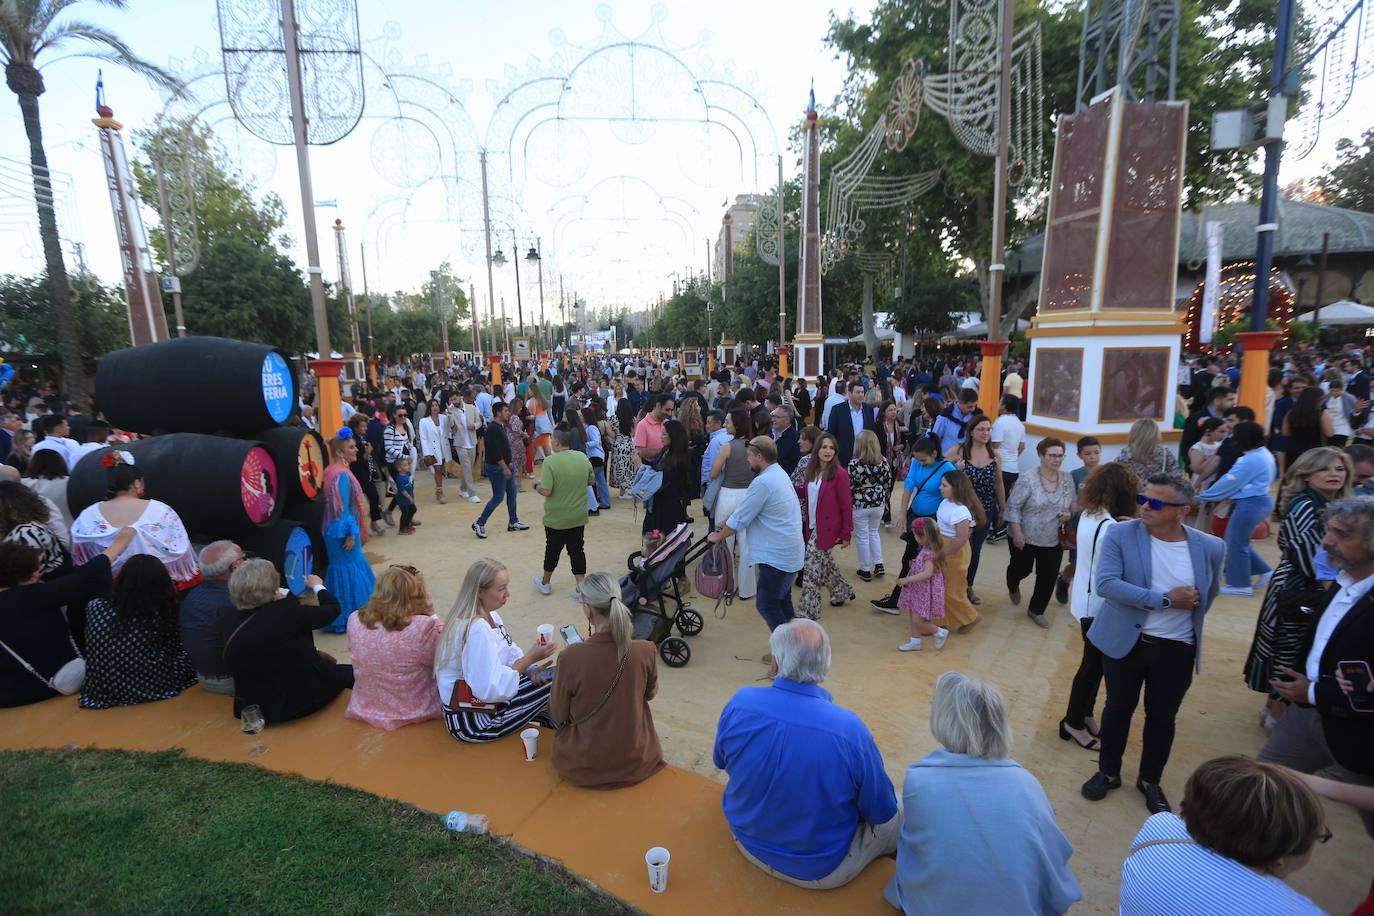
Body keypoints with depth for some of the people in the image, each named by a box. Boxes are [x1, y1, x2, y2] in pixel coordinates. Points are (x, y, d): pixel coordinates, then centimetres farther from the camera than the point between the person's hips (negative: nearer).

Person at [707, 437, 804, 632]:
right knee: (782, 600, 21)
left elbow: (739, 520, -16)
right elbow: (748, 508, 20)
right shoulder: (779, 473, 10)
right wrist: (728, 519, 16)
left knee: (766, 605, -1)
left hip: (778, 556, -10)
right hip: (790, 551, 10)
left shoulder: (762, 482, -23)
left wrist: (718, 536, -1)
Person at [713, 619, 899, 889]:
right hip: (820, 869, -4)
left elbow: (721, 761, 0)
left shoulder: (739, 703, -22)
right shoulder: (850, 730, -31)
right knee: (904, 812, 21)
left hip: (748, 842, 4)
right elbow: (881, 813, -15)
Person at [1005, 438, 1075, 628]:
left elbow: (1073, 506, 13)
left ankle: (1036, 610, 27)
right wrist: (1017, 533, -19)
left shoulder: (1067, 481, -1)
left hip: (1054, 540, 4)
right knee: (1021, 569, 14)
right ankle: (1013, 587, 50)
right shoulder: (1028, 480, -18)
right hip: (1026, 538, -4)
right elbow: (1013, 507, -16)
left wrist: (1069, 515, -10)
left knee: (1049, 576, 7)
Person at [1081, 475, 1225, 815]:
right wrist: (1166, 600, -23)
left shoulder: (1210, 547, -7)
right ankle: (1108, 772, 37)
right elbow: (1105, 583, -26)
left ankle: (1150, 780, 40)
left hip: (1177, 650, 2)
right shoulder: (1120, 534, -15)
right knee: (1118, 709, 15)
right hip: (1125, 642, -1)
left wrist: (1188, 622, 15)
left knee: (1162, 717, 17)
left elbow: (1208, 594, 12)